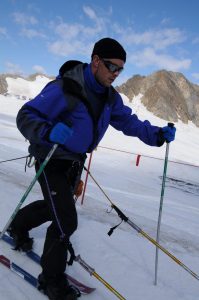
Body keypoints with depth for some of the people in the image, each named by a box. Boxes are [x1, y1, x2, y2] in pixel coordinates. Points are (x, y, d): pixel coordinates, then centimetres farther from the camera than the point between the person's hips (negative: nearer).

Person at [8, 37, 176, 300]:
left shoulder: (109, 96, -3)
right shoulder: (65, 88, -26)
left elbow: (128, 121, 2)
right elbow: (26, 116, -26)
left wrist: (158, 135, -12)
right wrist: (48, 132, -46)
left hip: (76, 161, 8)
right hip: (52, 160, -7)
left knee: (56, 207, 24)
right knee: (66, 221, -12)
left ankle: (18, 226, 54)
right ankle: (51, 278, 15)